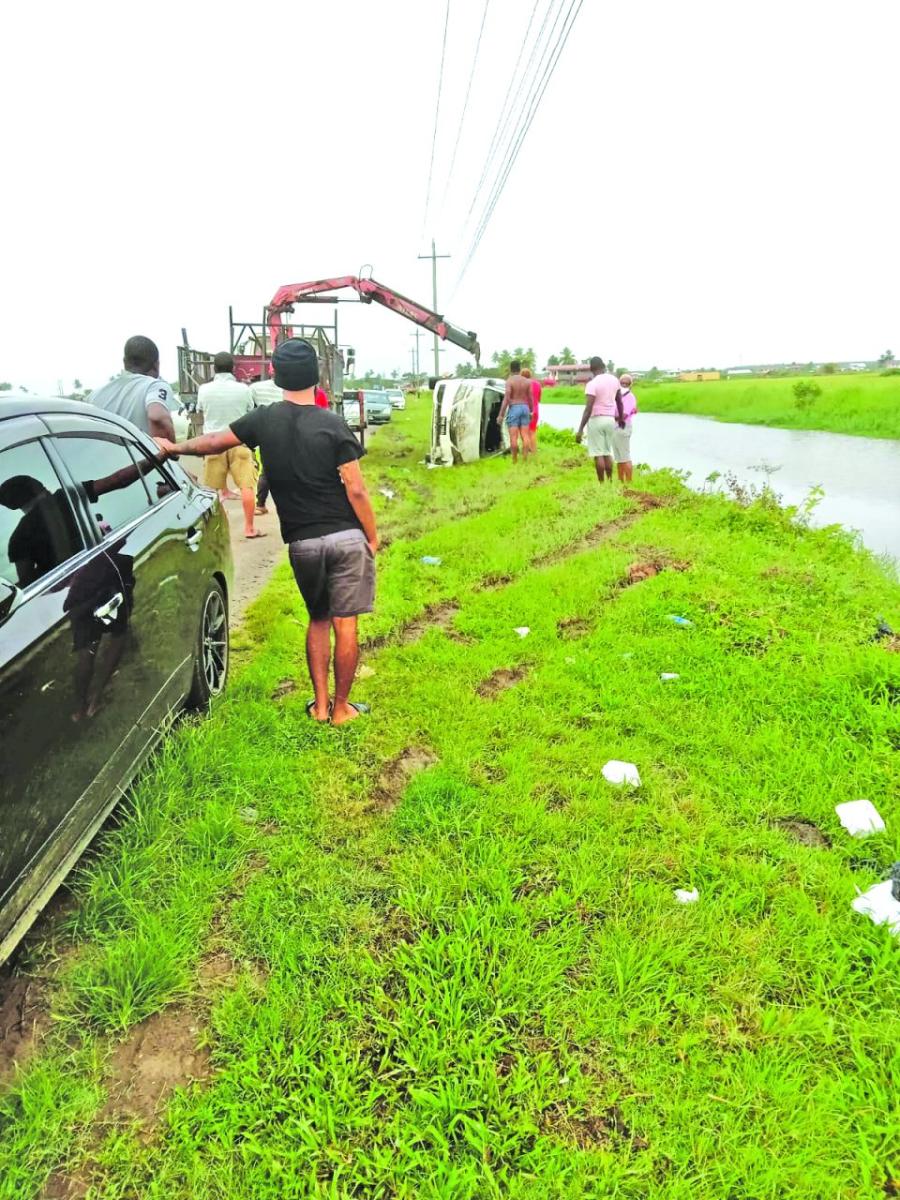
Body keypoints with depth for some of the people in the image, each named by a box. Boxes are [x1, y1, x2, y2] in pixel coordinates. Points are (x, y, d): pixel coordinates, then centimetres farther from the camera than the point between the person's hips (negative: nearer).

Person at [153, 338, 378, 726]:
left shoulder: (263, 420, 2)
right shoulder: (332, 424, -8)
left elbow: (213, 442, 17)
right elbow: (355, 490, -10)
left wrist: (174, 448, 35)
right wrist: (373, 537, 2)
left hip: (303, 542, 3)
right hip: (346, 537, -3)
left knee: (318, 621, 19)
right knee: (345, 624, 6)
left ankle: (320, 704, 22)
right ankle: (341, 707, 16)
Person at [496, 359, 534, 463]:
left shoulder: (509, 381, -8)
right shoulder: (527, 381, 6)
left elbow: (506, 399, -15)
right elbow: (530, 398, 8)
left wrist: (501, 415, -14)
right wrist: (531, 411, 22)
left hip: (513, 409, -5)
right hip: (525, 408, 5)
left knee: (513, 437, -3)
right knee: (524, 436, 2)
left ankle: (514, 461, -2)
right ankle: (524, 460, -1)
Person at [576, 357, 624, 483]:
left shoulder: (592, 384, -13)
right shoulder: (614, 380, 6)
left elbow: (588, 409, -20)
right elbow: (619, 401, 18)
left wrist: (580, 429, -20)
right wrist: (621, 418, 33)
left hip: (596, 420, -6)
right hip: (610, 419, 6)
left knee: (598, 454, -2)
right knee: (607, 452, 15)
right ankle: (610, 482, 16)